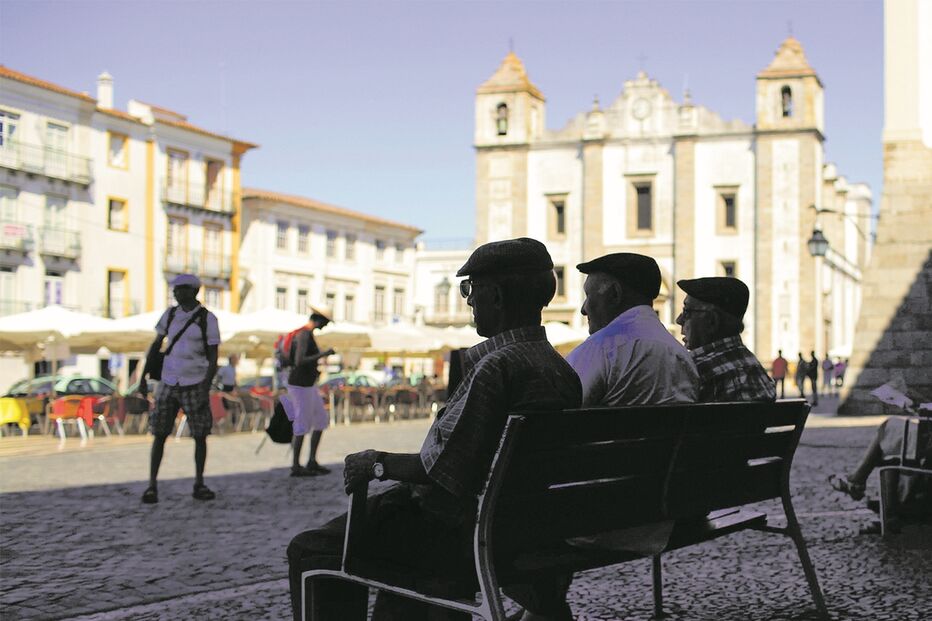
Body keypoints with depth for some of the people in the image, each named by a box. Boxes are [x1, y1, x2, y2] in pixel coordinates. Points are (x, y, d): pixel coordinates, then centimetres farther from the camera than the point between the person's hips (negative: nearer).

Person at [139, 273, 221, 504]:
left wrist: (206, 389, -16)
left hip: (195, 385, -2)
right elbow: (155, 346, 10)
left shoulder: (208, 319, -7)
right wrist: (143, 378, 5)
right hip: (169, 384, 2)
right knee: (159, 435, -1)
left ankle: (199, 485, 16)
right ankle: (152, 486, 6)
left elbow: (213, 357, -7)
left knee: (200, 435, 2)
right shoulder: (170, 314, 4)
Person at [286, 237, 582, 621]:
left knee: (310, 550, -1)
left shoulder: (497, 366, -22)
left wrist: (379, 464, -10)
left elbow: (446, 468, -25)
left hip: (471, 538, -9)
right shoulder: (563, 370, 4)